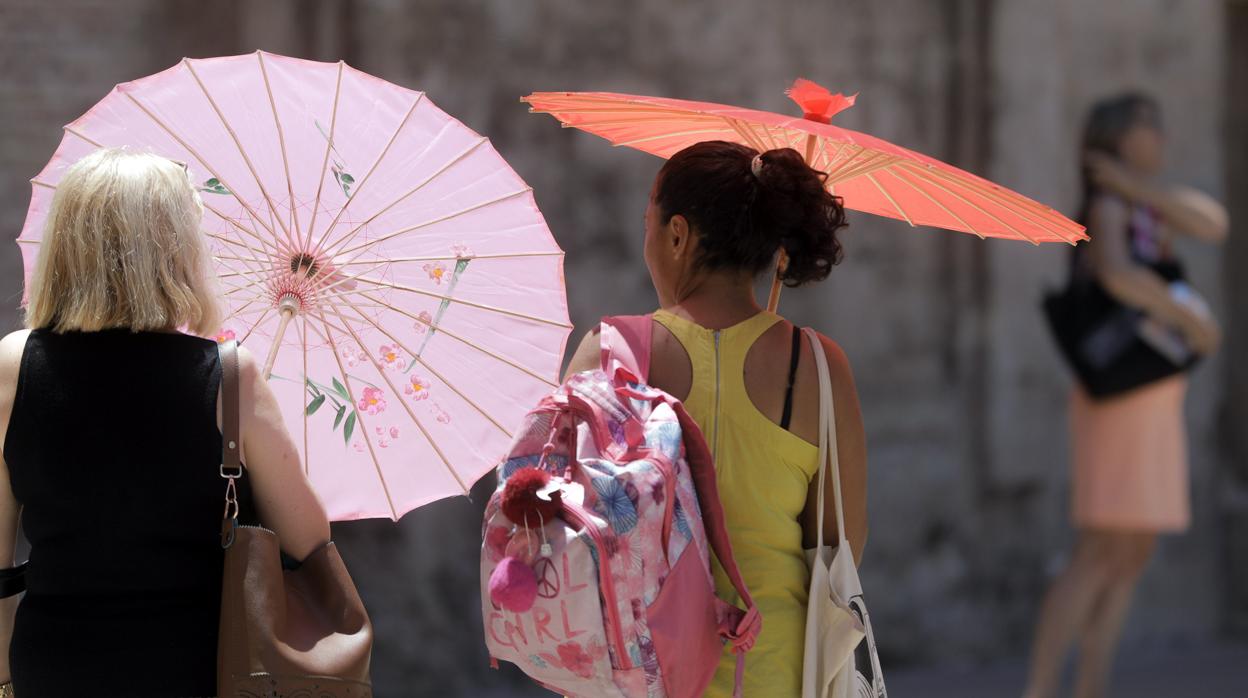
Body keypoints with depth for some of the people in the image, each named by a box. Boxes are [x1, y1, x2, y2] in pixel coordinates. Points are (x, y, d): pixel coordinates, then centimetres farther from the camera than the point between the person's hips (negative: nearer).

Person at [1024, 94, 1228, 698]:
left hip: (1155, 401, 9)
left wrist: (1135, 183, -11)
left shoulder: (1144, 211, 16)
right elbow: (1119, 275, -33)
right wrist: (1192, 322, -22)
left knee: (1132, 559, 6)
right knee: (1101, 556, -12)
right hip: (1123, 400, -9)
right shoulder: (1106, 207, -11)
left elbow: (1213, 225, -3)